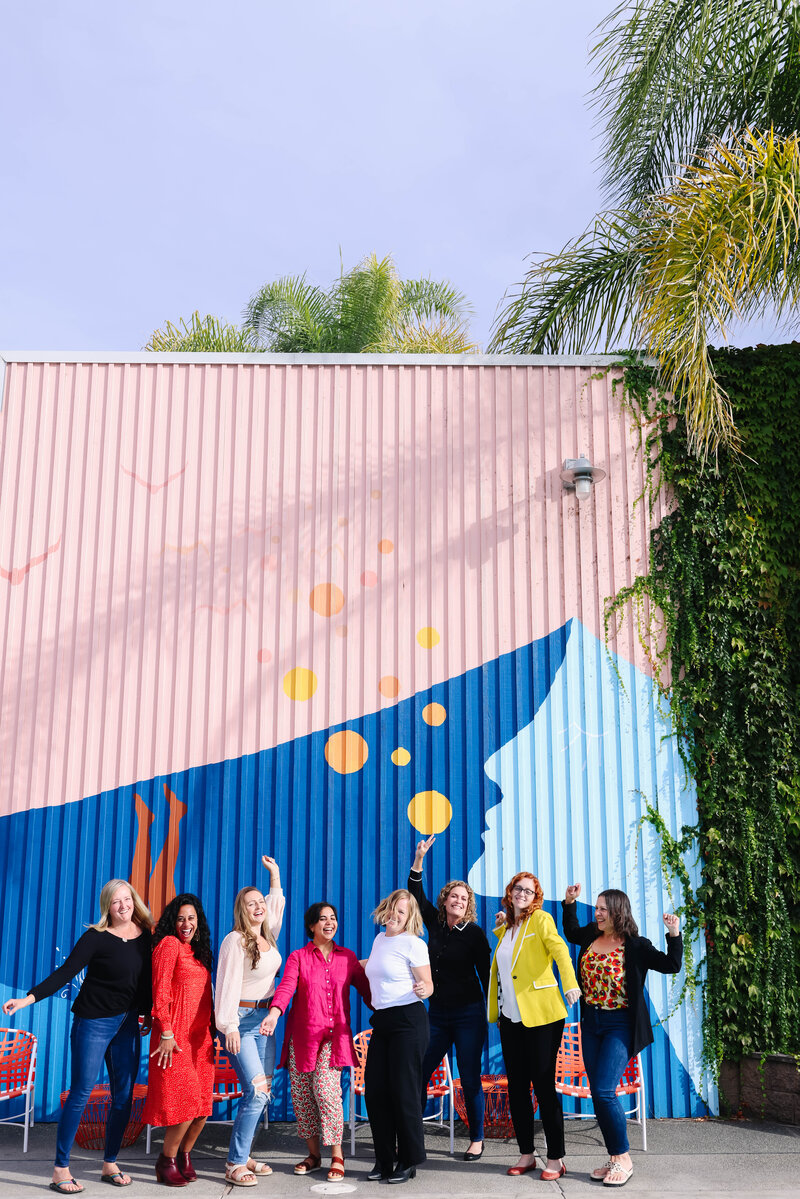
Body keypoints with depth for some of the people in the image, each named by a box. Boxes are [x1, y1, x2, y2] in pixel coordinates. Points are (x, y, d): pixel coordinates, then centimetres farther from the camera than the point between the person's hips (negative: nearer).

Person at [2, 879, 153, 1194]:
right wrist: (29, 998, -24)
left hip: (128, 1023, 5)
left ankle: (110, 1164, 19)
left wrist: (147, 1013, 16)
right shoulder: (96, 937, -11)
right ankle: (60, 1168, 6)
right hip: (93, 1022, -5)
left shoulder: (145, 936, 3)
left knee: (124, 1095, 6)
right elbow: (65, 972, -15)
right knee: (81, 1092, -3)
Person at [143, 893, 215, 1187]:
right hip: (175, 1035, -7)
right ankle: (167, 1161, 10)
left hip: (200, 1036, 7)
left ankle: (184, 1155, 25)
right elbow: (160, 992, -11)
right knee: (185, 1101, -8)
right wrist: (166, 1033, -16)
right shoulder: (169, 944, -6)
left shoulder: (199, 950, 17)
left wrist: (212, 1030, 13)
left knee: (203, 1106, 6)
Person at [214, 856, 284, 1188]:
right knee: (256, 1090, -14)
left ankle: (243, 1156, 17)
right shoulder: (235, 940, -12)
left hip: (264, 1019, 8)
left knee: (262, 1091, 7)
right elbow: (229, 984, -15)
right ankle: (235, 1164, -5)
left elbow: (277, 903, 28)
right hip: (241, 1019, -8)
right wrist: (230, 1027, -20)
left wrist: (275, 873, 33)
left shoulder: (267, 936, 9)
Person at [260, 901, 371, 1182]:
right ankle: (314, 1154, 21)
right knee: (302, 1094, 3)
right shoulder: (298, 957, 4)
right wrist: (274, 1012, -30)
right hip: (302, 1035, 1)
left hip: (334, 1035, -1)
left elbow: (366, 989, 11)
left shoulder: (348, 957, 10)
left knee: (326, 1089, -15)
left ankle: (337, 1156, -3)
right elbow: (286, 986, -12)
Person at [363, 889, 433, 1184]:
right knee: (374, 1090, 5)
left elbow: (428, 985, -10)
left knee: (403, 1090, -4)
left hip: (408, 1020, -7)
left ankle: (409, 1162, 9)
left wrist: (422, 990, -31)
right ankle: (384, 1160, 17)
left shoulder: (414, 944, -8)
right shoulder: (379, 940, 14)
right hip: (381, 1021, 7)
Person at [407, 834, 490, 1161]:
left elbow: (486, 973, -3)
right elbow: (416, 895, 6)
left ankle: (477, 1140, 14)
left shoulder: (474, 933, -5)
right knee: (419, 1072, -1)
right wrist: (419, 858, -3)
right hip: (437, 1013, 4)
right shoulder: (435, 924, 6)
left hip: (469, 1014, -4)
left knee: (469, 1078, 1)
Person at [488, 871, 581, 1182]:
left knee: (543, 1085, -3)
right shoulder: (503, 929, 14)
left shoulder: (540, 920, -4)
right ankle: (526, 1154, 19)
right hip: (510, 1017, 6)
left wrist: (570, 984, -38)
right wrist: (494, 1011, 16)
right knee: (516, 1086, 9)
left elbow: (559, 948, -21)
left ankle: (555, 1159, 6)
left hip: (541, 1015, -6)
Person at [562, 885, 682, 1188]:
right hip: (591, 1023, 6)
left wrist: (674, 935, -23)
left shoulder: (636, 946, -11)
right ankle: (615, 1158, 18)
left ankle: (623, 1159, 1)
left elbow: (671, 966, -13)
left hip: (619, 1026, -6)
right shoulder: (591, 936, 4)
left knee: (604, 1091, -14)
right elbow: (571, 933, 27)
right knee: (598, 1094, 7)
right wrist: (569, 903, 18)